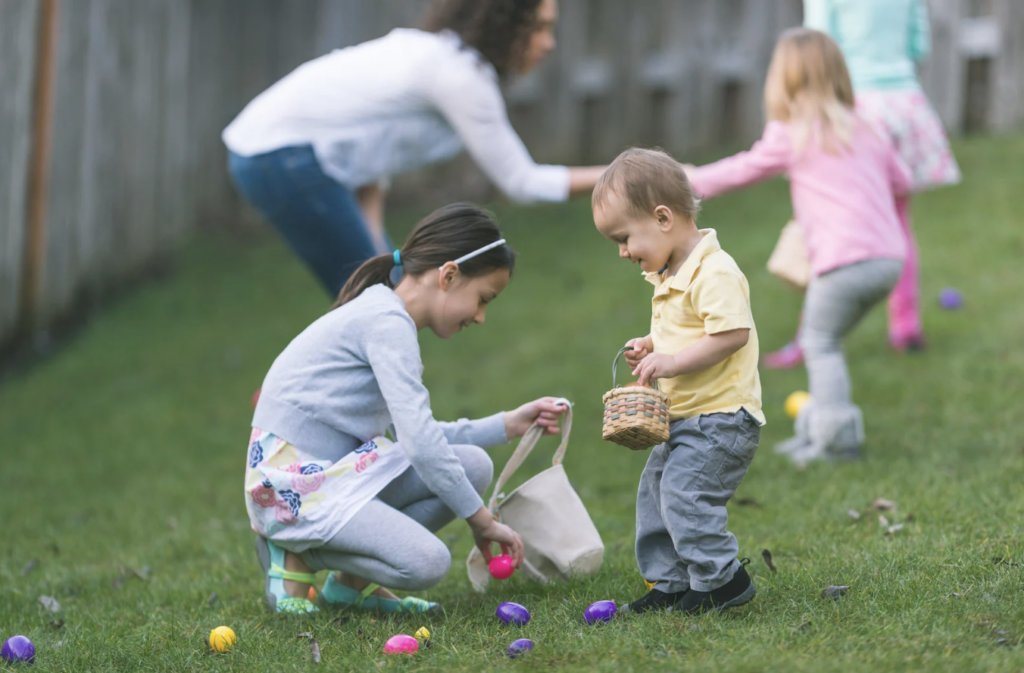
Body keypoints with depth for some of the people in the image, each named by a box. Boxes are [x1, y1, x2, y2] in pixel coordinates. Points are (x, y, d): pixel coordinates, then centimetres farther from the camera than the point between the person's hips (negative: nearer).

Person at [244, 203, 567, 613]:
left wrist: (508, 426, 18)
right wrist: (482, 521, -13)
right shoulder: (388, 322, -16)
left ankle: (351, 582, 4)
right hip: (295, 487, -10)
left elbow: (415, 436, 19)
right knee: (426, 563, -25)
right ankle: (296, 556, -3)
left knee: (473, 466, -1)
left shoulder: (386, 318, 16)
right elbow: (420, 444, -21)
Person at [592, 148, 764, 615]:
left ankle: (722, 580, -6)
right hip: (685, 418, 11)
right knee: (654, 492, 12)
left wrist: (672, 361, -25)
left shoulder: (715, 273, -19)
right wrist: (650, 346, 9)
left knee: (685, 493, -17)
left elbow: (732, 333, -27)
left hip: (721, 418, -11)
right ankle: (670, 584, 18)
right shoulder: (670, 275, 13)